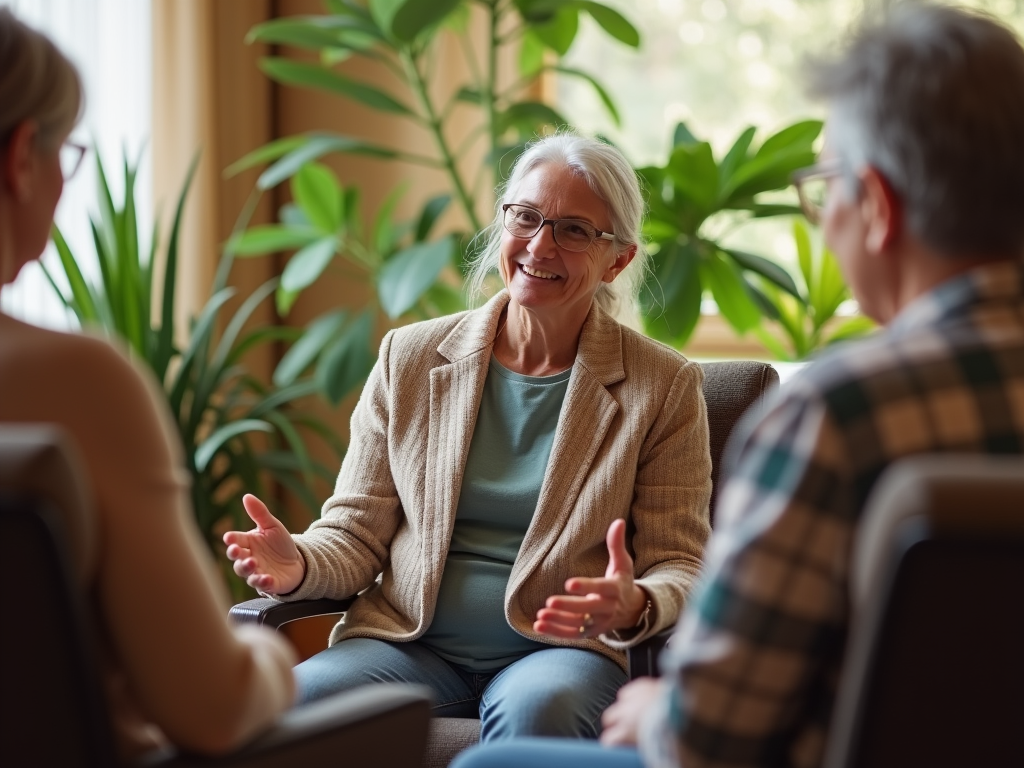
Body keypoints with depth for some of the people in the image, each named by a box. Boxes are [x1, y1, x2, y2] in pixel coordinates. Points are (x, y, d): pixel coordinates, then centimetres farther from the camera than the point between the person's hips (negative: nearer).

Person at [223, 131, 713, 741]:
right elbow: (357, 534, 11)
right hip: (404, 639, 1)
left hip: (560, 650, -1)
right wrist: (298, 564, -13)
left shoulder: (664, 388, 4)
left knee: (537, 706, -38)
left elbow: (680, 566, 2)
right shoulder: (408, 359, 10)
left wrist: (632, 607, -22)